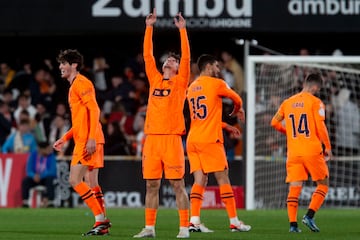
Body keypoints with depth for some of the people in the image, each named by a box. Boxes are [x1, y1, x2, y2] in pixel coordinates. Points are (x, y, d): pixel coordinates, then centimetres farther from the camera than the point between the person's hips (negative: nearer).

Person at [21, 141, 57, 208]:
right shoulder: (33, 155, -8)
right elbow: (29, 170, -9)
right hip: (35, 177, 2)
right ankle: (25, 203, -24)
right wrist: (34, 176, -31)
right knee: (25, 181, -26)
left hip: (46, 177, -2)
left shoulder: (51, 156, -13)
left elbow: (52, 171, -19)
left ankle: (50, 203, -36)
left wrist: (40, 176, -32)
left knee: (50, 181, -35)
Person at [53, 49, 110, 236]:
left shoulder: (81, 83, -8)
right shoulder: (74, 86, 22)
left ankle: (101, 219, -13)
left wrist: (91, 138, -26)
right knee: (91, 183, 9)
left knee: (75, 180, -13)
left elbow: (94, 110, -19)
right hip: (82, 141, 10)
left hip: (88, 141, -10)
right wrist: (64, 138, 26)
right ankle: (102, 223, 9)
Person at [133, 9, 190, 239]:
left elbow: (186, 57, -4)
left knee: (178, 184, -4)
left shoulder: (180, 82, 5)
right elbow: (148, 55, 15)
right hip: (152, 138, 4)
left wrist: (182, 30, -5)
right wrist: (149, 27, 12)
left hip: (171, 138, -4)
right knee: (151, 184, 5)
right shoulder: (155, 79, 16)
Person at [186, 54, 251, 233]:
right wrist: (237, 110, 35)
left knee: (200, 179, 2)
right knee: (223, 178, -1)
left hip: (192, 140, 7)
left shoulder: (191, 88, 17)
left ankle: (194, 220, -9)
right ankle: (234, 221, 1)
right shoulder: (216, 84, -4)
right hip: (210, 140, -6)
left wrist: (227, 126, 31)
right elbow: (237, 100, 12)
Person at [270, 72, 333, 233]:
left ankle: (293, 224, -6)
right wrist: (328, 148, -1)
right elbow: (321, 128, -11)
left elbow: (274, 122, 13)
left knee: (294, 188, 4)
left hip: (293, 152, 4)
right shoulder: (315, 102, -5)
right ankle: (309, 216, -7)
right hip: (312, 151, -4)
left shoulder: (287, 103, 10)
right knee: (323, 184, 9)